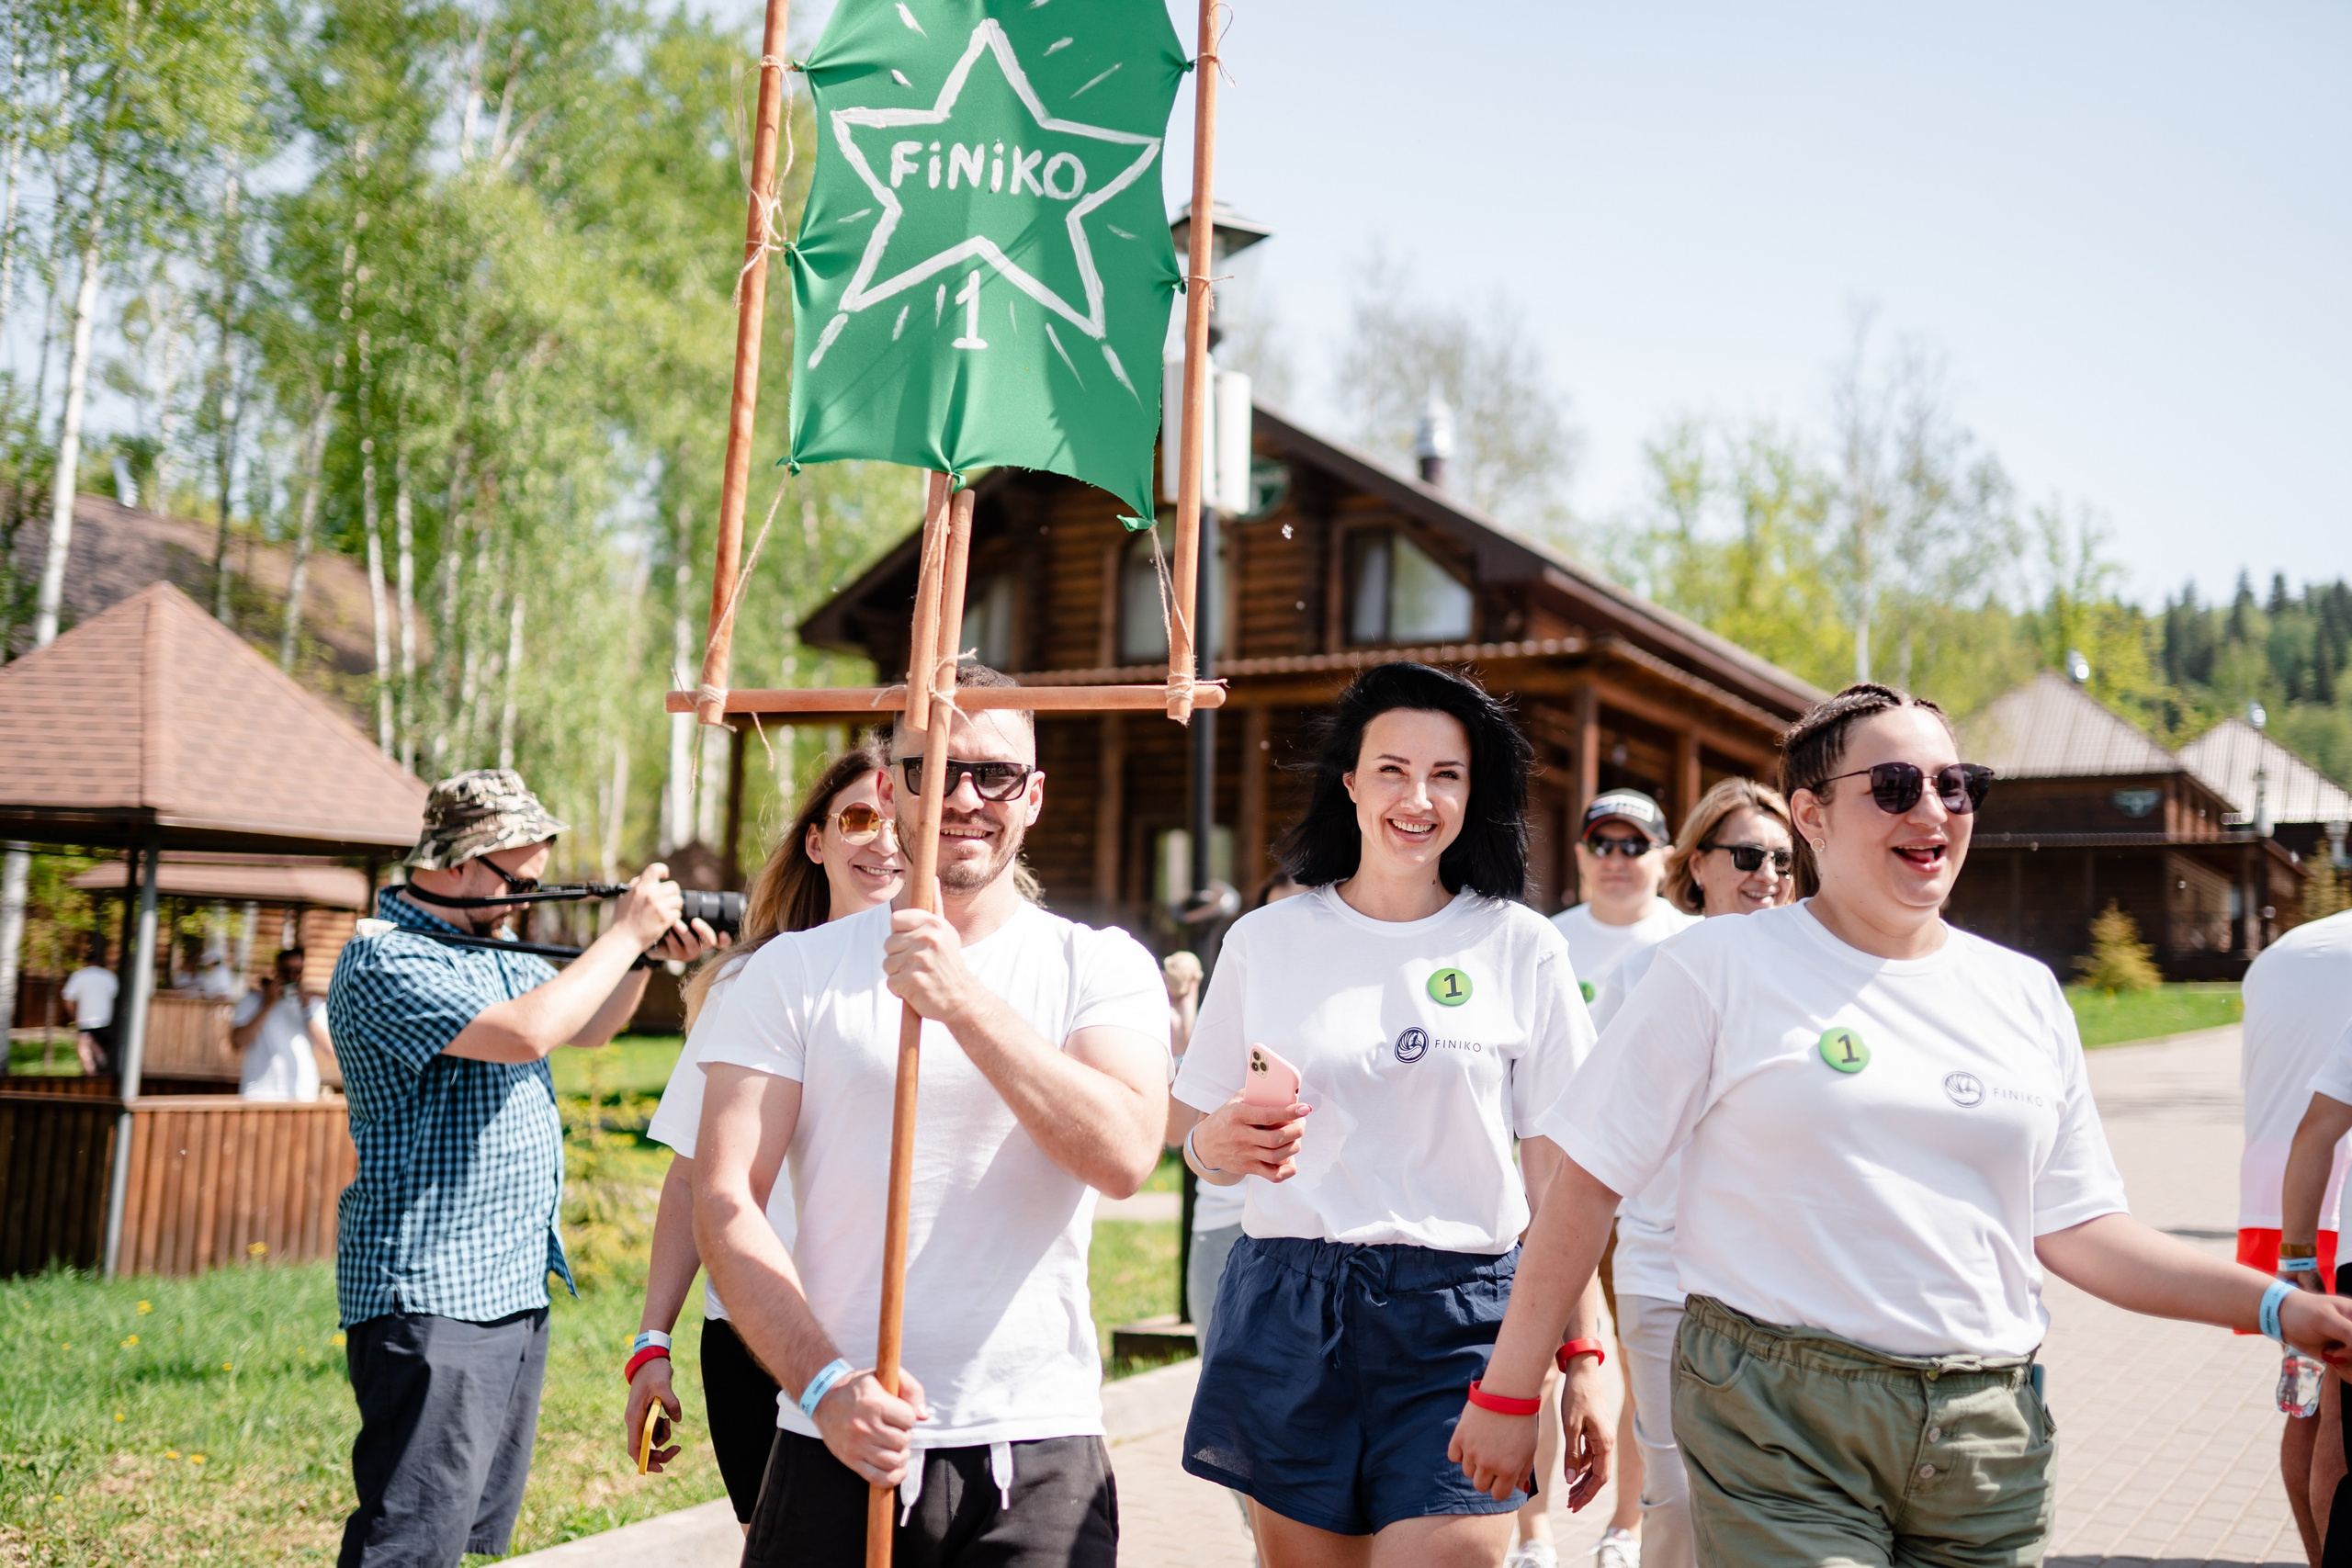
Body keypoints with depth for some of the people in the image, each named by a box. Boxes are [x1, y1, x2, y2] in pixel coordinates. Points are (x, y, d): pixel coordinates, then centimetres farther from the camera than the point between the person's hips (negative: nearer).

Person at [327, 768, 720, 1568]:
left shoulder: (494, 951, 15)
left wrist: (649, 953, 8)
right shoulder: (385, 958, -15)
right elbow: (526, 1032, -26)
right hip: (431, 1299, -10)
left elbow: (587, 1027, 26)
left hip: (516, 1291, 10)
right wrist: (626, 932, -16)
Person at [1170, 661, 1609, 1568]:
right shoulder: (1266, 939, 5)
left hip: (1458, 1319, -1)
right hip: (1287, 1314, 2)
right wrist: (1222, 1143, -11)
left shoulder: (1522, 947, 2)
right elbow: (1200, 1145, 12)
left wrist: (1584, 1360, -3)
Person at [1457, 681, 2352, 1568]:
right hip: (1776, 1419, -4)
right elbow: (1587, 1186, -4)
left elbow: (2075, 1228, 11)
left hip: (1989, 1431, 4)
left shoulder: (2025, 994, 9)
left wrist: (2279, 1307, 1)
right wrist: (1507, 1394, -4)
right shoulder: (1720, 969, -5)